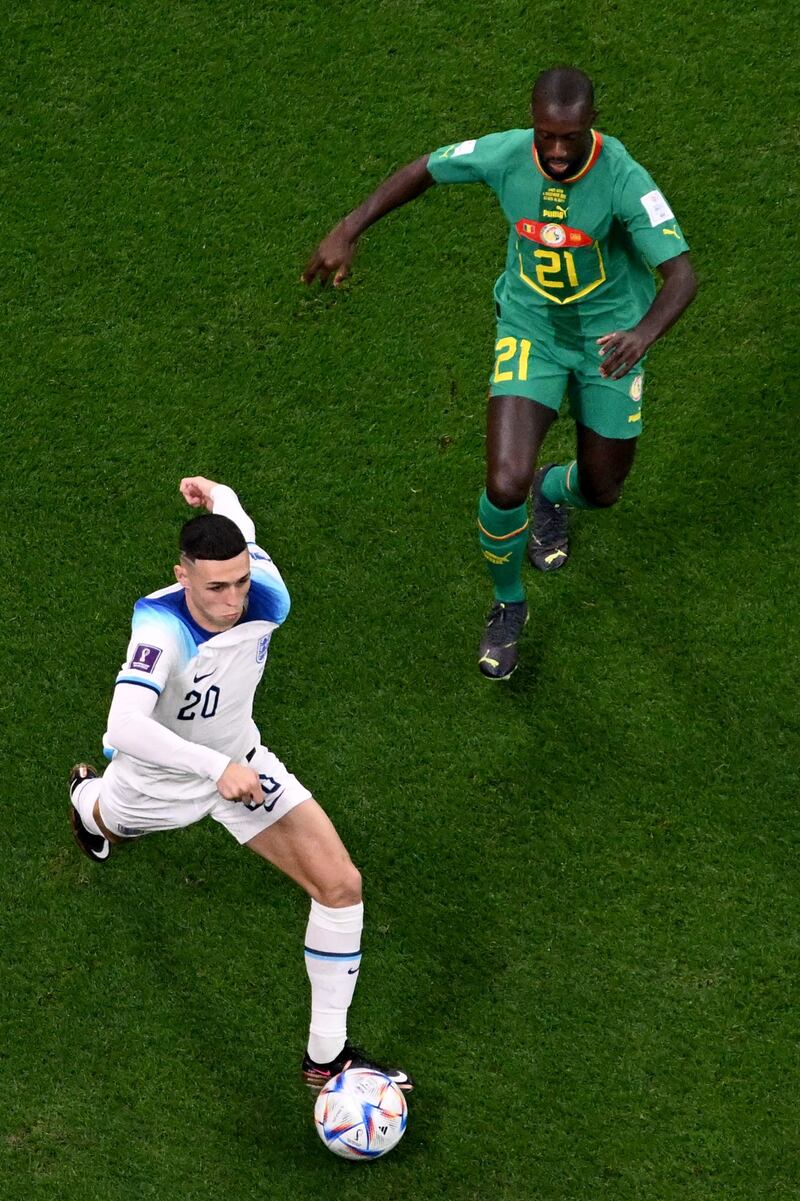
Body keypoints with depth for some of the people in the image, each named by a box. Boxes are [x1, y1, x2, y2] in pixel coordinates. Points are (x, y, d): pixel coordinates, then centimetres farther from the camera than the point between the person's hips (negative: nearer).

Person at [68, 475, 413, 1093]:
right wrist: (216, 767, -57)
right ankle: (86, 798, 73)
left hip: (240, 762, 3)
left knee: (341, 885, -10)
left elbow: (242, 534, -6)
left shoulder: (267, 599, -28)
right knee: (107, 821, 32)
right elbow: (126, 727, -53)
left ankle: (328, 1056, 3)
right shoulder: (162, 628, -41)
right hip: (158, 780, -3)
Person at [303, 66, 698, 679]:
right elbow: (424, 169, -2)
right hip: (530, 330, 0)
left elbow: (682, 274, -31)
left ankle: (554, 490, 57)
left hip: (609, 341, 0)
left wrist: (643, 333, -52)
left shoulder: (623, 179, -29)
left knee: (601, 491, 15)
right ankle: (508, 607, 14)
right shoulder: (506, 154, -22)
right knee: (505, 484, -17)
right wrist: (347, 232, -7)